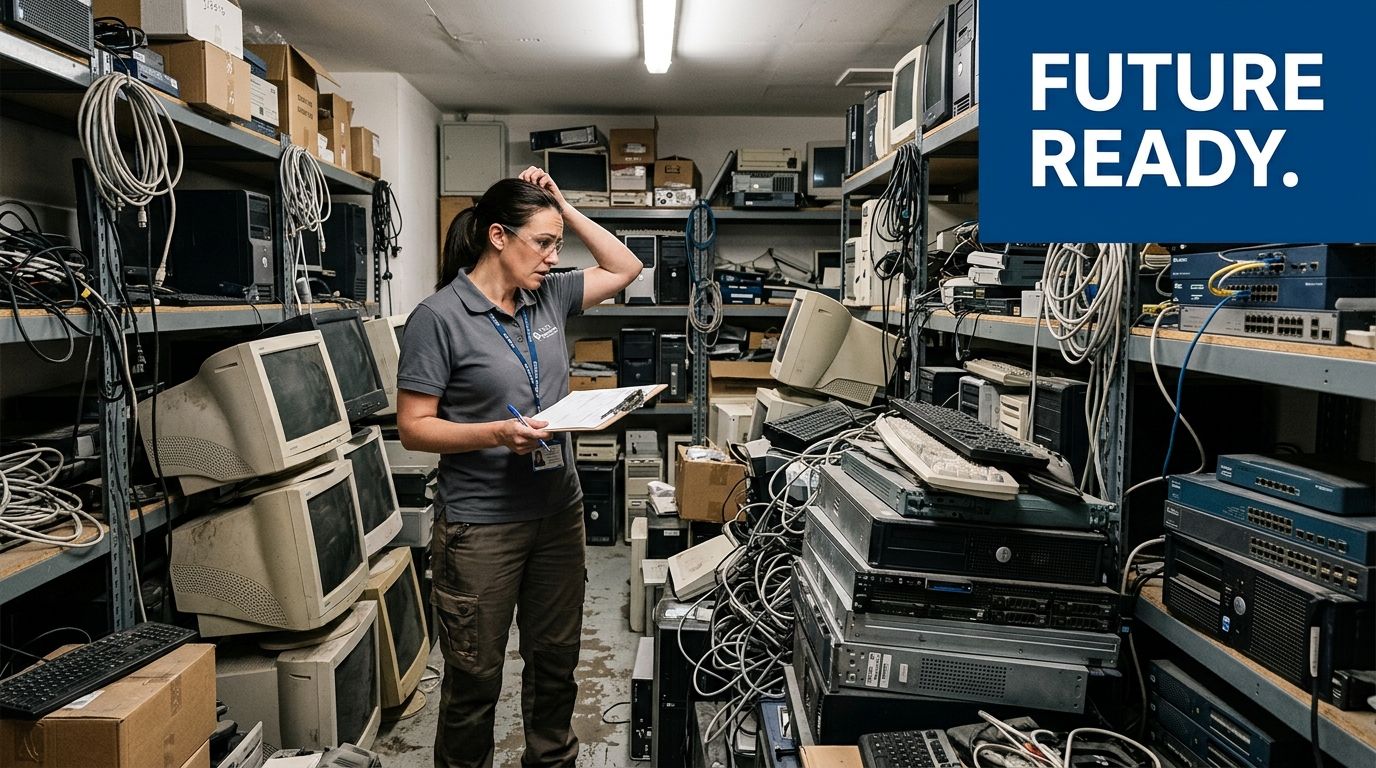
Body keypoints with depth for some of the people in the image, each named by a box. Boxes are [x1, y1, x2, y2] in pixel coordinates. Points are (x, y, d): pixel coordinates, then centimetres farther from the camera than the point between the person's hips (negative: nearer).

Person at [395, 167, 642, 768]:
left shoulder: (548, 297, 6)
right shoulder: (439, 317, -12)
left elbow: (624, 268, 17)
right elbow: (413, 427, -11)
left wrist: (562, 207, 6)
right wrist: (497, 433, -26)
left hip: (559, 511, 6)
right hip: (480, 525, -6)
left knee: (556, 661, 19)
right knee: (475, 678, 8)